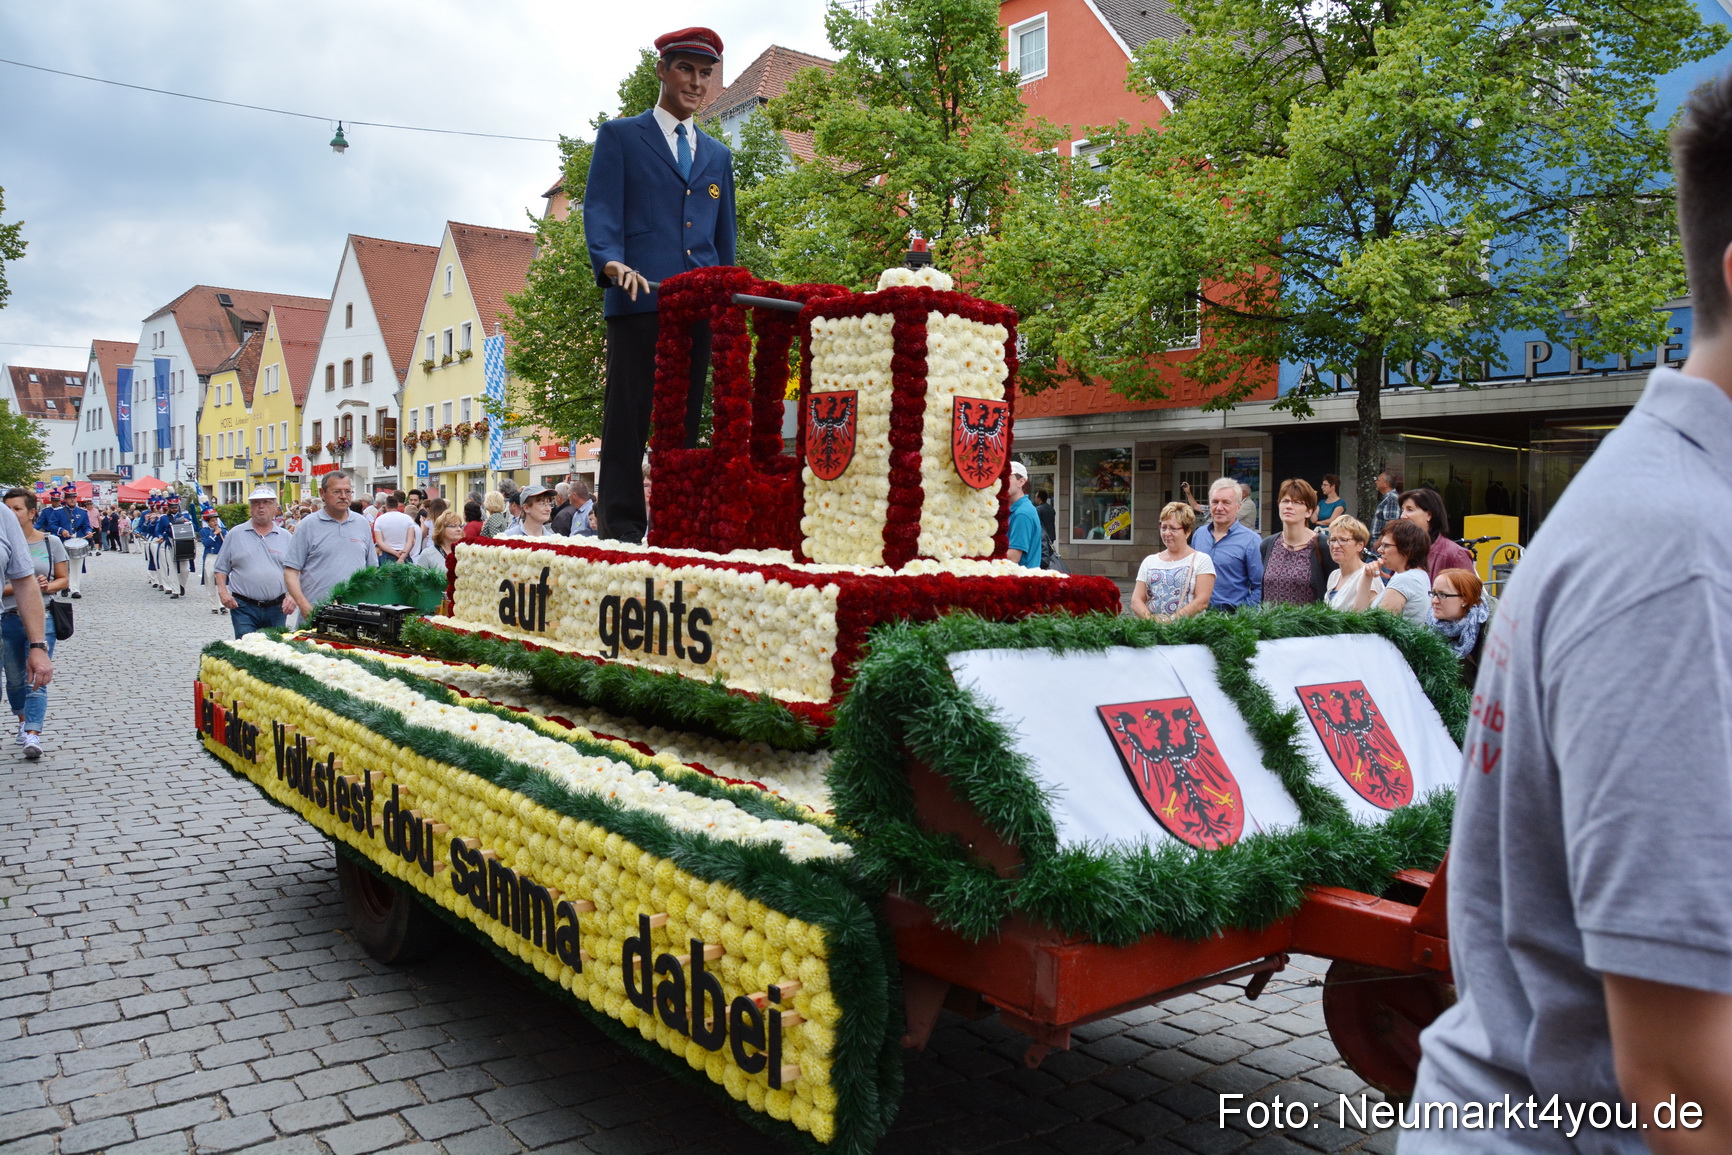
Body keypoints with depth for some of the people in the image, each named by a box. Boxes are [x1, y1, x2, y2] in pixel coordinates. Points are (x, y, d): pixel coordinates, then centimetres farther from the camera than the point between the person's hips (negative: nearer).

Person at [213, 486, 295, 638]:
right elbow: (221, 569, 11)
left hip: (277, 609, 1)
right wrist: (222, 591, -5)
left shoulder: (286, 537, 10)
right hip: (244, 608, -1)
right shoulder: (236, 535, 8)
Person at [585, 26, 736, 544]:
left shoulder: (717, 155, 25)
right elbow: (600, 210, -1)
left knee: (686, 416, 2)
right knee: (629, 410, -6)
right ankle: (621, 521, -4)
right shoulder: (619, 136, 11)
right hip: (638, 298, -4)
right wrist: (612, 264, -20)